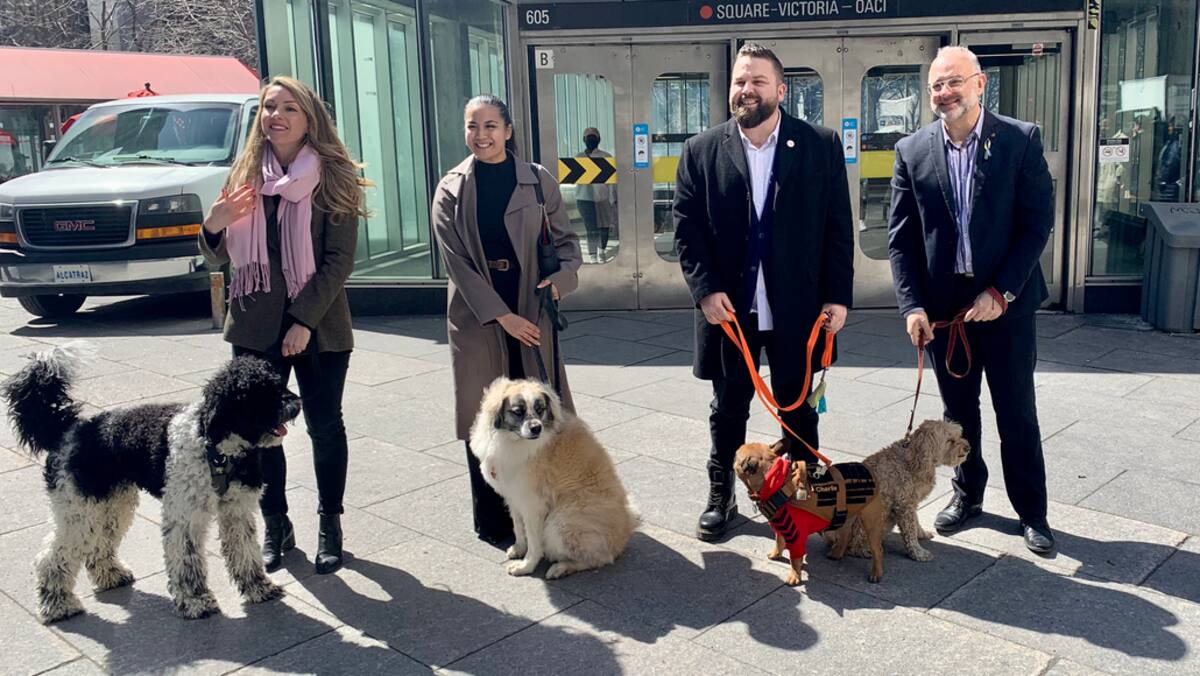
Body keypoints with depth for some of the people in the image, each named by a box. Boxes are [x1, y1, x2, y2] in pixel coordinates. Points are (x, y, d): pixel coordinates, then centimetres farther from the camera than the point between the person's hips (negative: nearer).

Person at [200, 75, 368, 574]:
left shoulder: (334, 177, -4)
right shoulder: (244, 175, 8)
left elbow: (340, 259, -9)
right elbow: (219, 257, 13)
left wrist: (304, 320, -17)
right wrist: (213, 226, -10)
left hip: (319, 327, -3)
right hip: (255, 326, 3)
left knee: (324, 426, 6)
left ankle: (330, 526, 22)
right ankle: (275, 525, 22)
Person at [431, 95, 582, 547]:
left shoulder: (538, 181, 5)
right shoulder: (451, 189, 2)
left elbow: (564, 239, 10)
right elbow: (457, 261, -4)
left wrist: (562, 275, -13)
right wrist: (501, 315, -12)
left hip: (530, 309, 1)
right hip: (477, 316, 0)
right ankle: (492, 521, 15)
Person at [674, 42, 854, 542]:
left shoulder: (820, 145, 0)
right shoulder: (701, 151, 1)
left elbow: (838, 227, -1)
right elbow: (687, 228, -1)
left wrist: (838, 296, -6)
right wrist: (705, 290, -11)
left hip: (797, 308, 0)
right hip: (728, 307, 1)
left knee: (799, 408, 12)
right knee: (728, 409, 14)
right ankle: (720, 496, 30)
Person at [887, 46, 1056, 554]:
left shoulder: (1021, 140, -6)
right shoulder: (912, 151, 0)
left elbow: (1038, 222, -7)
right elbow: (900, 237, 0)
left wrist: (1000, 292, -13)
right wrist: (912, 305, -8)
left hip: (1006, 301, -2)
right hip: (944, 302, 2)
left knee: (1016, 411, 6)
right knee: (958, 409, 14)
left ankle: (1032, 511, 22)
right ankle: (968, 494, 32)